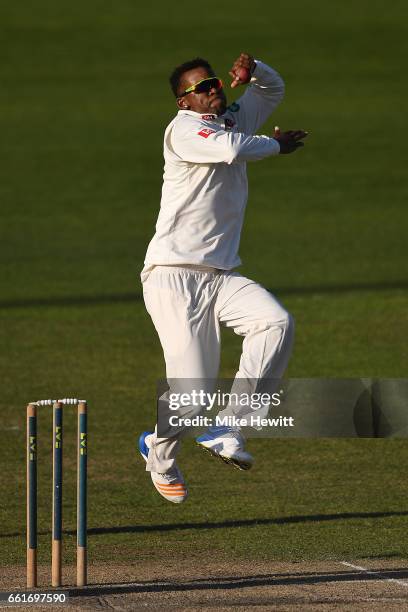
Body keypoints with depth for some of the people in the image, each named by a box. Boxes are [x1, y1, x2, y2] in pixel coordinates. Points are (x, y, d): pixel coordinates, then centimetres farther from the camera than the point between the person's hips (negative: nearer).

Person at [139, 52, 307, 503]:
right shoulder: (182, 130, -7)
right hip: (174, 276, -7)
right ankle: (159, 453, 21)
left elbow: (273, 90, 31)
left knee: (276, 321, -23)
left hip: (221, 276, 7)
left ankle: (225, 428, -18)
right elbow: (232, 150, -26)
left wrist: (253, 71, 7)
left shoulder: (234, 121, 17)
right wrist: (276, 145, -7)